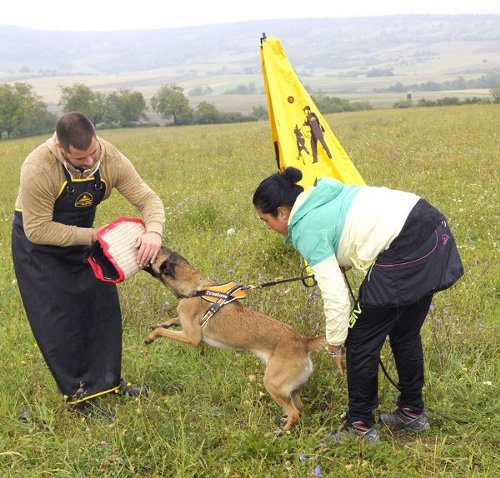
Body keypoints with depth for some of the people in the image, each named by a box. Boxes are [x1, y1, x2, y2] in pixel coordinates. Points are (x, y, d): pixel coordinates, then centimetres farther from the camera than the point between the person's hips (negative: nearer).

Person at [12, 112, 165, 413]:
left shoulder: (111, 159, -22)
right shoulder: (38, 169, -34)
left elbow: (147, 198, -19)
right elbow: (37, 230, -29)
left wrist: (154, 230, -41)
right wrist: (92, 236, -30)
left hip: (84, 235, 5)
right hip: (38, 242, -5)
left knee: (104, 306, 6)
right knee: (59, 319, -4)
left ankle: (107, 381, 24)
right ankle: (76, 393, 12)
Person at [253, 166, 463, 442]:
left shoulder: (307, 230, -8)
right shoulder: (321, 197, 17)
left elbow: (336, 296, -9)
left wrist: (335, 345, 3)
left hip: (406, 251, -10)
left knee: (360, 341, 4)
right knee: (404, 333, 23)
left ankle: (360, 427, 15)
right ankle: (412, 413, 36)